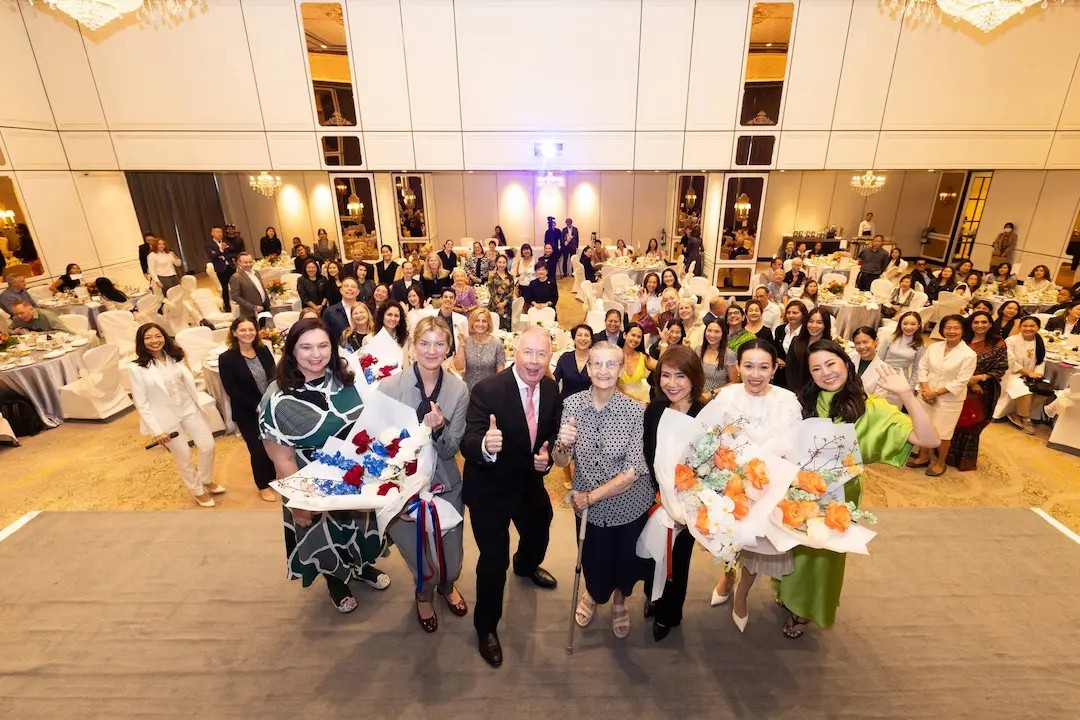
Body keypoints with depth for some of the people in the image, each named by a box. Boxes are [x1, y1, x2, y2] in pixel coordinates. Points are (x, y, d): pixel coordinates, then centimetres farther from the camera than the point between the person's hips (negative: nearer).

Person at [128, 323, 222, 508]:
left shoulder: (174, 358, -1)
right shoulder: (136, 368, -14)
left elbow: (189, 382, 5)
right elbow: (141, 403, -12)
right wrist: (155, 430, -13)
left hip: (188, 409, 4)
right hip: (165, 417, -4)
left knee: (208, 445, 4)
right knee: (184, 457, 8)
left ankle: (206, 480, 32)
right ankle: (198, 491, 31)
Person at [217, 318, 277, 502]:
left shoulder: (263, 350, 1)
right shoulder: (226, 358, -11)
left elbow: (274, 377, 2)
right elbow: (232, 390, -14)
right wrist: (257, 406, -18)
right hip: (247, 413, -4)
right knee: (258, 449, 6)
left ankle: (274, 477, 37)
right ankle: (263, 485, 28)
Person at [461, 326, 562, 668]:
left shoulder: (551, 389, -11)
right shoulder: (487, 390, -29)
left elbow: (551, 434, 2)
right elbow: (468, 443, -33)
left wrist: (547, 455, -18)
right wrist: (485, 446, -56)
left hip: (530, 483, 7)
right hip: (490, 488, -6)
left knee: (538, 533, 31)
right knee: (494, 560, 5)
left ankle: (525, 566, 68)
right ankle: (486, 626, 35)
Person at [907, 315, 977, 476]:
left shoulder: (969, 354, -11)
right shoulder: (933, 347, 2)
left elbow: (960, 381, -14)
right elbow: (923, 368, 1)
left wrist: (935, 392, -16)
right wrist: (926, 390, -12)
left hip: (949, 399, -4)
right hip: (926, 394, 4)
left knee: (942, 432, 6)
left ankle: (940, 463, 28)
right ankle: (923, 456, 34)